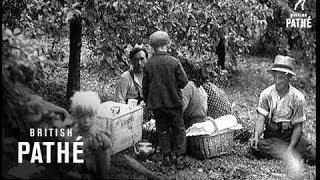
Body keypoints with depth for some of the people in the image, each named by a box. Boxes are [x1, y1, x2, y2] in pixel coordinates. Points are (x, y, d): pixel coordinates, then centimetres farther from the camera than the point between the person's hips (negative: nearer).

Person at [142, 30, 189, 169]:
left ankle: (167, 156, 19)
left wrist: (147, 102, 14)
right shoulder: (174, 62, -13)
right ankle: (179, 158, 9)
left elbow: (145, 87, 0)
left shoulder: (148, 64, -7)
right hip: (174, 102, -1)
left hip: (156, 104, 2)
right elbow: (183, 82, -10)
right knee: (179, 130, 11)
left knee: (162, 130, 16)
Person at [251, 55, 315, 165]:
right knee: (256, 147, -31)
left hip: (291, 134, 0)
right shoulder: (266, 94, -7)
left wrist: (291, 147, -18)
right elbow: (261, 119, -13)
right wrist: (256, 137, -33)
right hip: (271, 135, 1)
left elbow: (298, 126, -6)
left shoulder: (298, 98, -8)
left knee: (313, 156, -23)